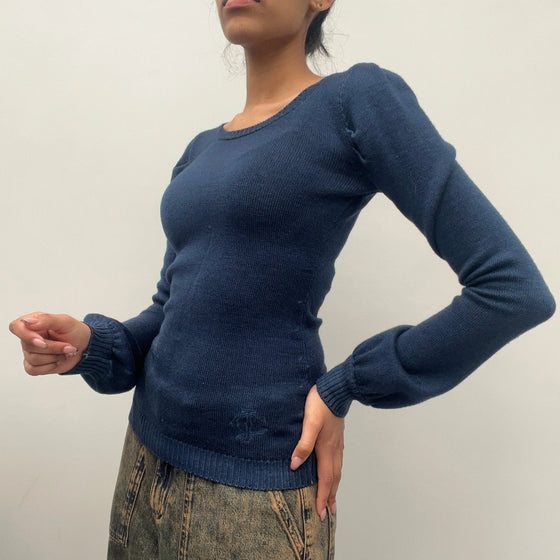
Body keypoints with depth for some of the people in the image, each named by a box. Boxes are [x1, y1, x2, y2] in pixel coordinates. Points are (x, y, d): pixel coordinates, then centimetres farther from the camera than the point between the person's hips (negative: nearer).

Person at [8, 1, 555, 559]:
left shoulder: (357, 100, -10)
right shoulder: (200, 152, 9)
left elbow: (515, 288, -13)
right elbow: (171, 311, 13)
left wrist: (346, 387, -10)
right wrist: (91, 344, -7)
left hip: (256, 485, -6)